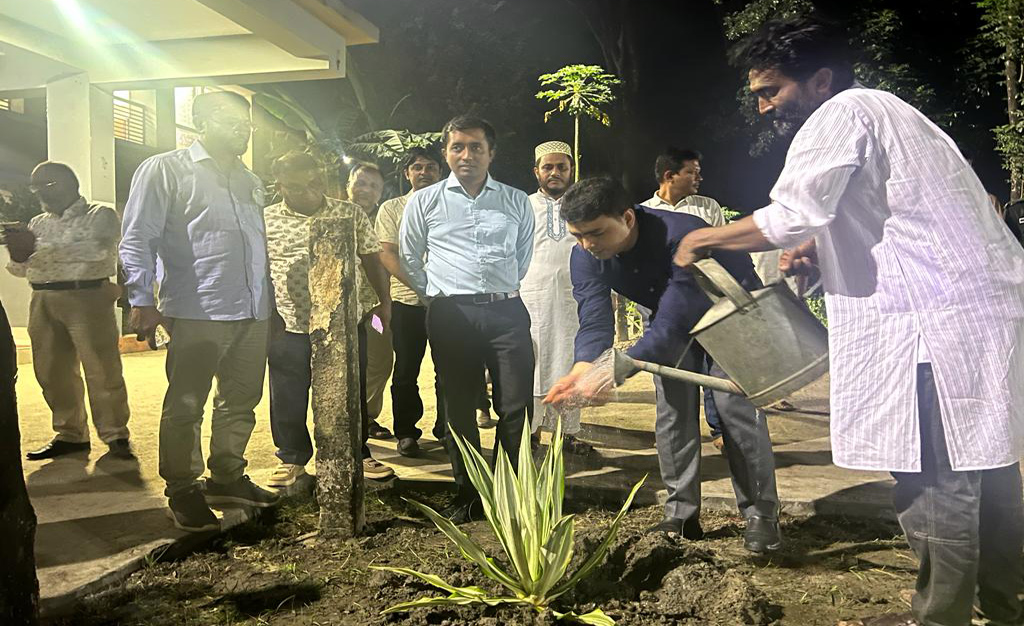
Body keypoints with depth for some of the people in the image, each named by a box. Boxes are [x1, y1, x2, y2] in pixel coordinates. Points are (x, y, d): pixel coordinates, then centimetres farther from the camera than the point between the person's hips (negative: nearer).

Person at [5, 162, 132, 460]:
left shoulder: (100, 215, 3)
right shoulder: (39, 223, 20)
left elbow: (96, 249, -16)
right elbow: (19, 268, 18)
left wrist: (38, 247, -19)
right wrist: (18, 254, -7)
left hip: (87, 298, -6)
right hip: (44, 302, 6)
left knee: (101, 370, -9)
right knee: (51, 371, 6)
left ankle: (115, 435, -1)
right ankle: (70, 434, 17)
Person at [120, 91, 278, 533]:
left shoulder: (249, 181, 20)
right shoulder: (165, 170, 0)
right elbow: (138, 239, -6)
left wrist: (268, 299, 20)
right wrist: (142, 300, -14)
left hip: (252, 313, 7)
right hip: (197, 313, -7)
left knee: (241, 401, 13)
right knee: (185, 406, 2)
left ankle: (227, 477, 29)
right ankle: (182, 490, 15)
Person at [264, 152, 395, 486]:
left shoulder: (351, 214, 5)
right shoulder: (266, 220, 2)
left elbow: (371, 259, 9)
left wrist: (383, 300, 4)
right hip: (289, 327, -1)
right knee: (288, 399, 9)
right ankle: (292, 458, 27)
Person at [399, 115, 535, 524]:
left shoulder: (517, 202, 12)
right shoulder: (425, 201, 9)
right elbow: (409, 259, 16)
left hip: (507, 311, 1)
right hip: (451, 316, 0)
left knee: (515, 406, -2)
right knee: (459, 408, 5)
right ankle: (467, 494, 18)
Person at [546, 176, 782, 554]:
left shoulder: (682, 235, -42)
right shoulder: (586, 258, -23)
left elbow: (671, 322, -47)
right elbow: (594, 322, -31)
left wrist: (613, 371, -58)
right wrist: (584, 368, -53)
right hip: (673, 318, 5)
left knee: (734, 404, -13)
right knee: (673, 408, -1)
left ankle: (761, 514, -2)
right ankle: (682, 514, 8)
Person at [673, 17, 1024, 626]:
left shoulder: (840, 116, -9)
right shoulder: (881, 111, 22)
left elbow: (789, 218, -21)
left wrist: (703, 239, -6)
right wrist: (817, 247, 14)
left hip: (940, 324, -10)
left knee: (934, 479, -3)